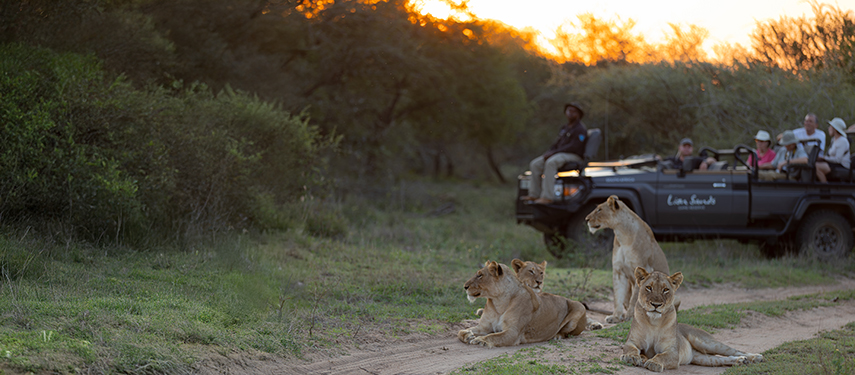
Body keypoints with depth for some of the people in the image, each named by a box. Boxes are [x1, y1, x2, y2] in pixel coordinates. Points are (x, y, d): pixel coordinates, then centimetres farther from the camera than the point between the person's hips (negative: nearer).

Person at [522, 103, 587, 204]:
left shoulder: (580, 129, -7)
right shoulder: (565, 128, 22)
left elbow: (574, 147, -18)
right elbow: (557, 144, 23)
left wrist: (553, 153, -19)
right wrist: (548, 153, 0)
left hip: (573, 156, -9)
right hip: (559, 154, 9)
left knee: (551, 162, -36)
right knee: (535, 164, -4)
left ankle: (547, 197, -41)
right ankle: (534, 195, -4)